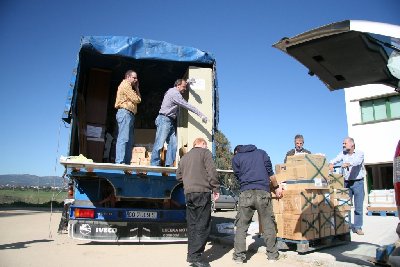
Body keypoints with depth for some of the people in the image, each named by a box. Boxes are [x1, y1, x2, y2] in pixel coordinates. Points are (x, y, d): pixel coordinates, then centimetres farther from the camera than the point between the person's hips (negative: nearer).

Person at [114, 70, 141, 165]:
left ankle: (127, 162, 6)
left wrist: (137, 88, 15)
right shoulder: (125, 85, -3)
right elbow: (136, 100, -9)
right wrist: (136, 90, 10)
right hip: (125, 113, -10)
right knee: (123, 138, -16)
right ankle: (120, 161, -19)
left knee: (129, 140, 6)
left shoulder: (128, 86, 27)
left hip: (129, 114, 10)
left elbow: (137, 99, 21)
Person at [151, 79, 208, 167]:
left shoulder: (175, 92, 17)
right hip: (164, 120, -10)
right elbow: (187, 106, -15)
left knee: (173, 144, 1)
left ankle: (169, 165, 1)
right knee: (159, 143, -10)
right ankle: (154, 164, -7)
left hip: (171, 121, 10)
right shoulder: (174, 93, -12)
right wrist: (201, 114, -13)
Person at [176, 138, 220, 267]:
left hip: (188, 193, 7)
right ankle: (195, 255, -9)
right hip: (202, 192, -6)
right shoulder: (205, 152, 2)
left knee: (192, 224, 11)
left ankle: (192, 254, 15)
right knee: (203, 224, -5)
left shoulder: (184, 156, 21)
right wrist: (216, 188, -4)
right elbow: (211, 171, -9)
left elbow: (178, 176, 22)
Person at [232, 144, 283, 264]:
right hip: (263, 191, 1)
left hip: (246, 193, -1)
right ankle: (272, 255, 14)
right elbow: (270, 172, 14)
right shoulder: (261, 152, 21)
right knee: (268, 225, 8)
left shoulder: (235, 158, 17)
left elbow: (238, 176, 13)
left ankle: (239, 256, 3)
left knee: (241, 226, 5)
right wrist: (277, 187, 20)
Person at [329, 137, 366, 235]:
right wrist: (331, 163, -33)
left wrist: (348, 164, -46)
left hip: (358, 183, -3)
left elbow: (357, 161, -26)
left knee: (358, 207, 1)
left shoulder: (359, 153, -5)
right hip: (347, 183, 3)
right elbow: (336, 159, -10)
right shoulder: (343, 153, 7)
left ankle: (357, 227, 9)